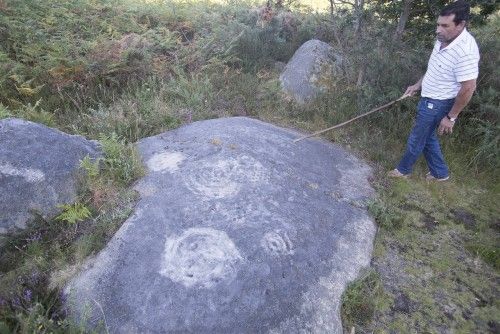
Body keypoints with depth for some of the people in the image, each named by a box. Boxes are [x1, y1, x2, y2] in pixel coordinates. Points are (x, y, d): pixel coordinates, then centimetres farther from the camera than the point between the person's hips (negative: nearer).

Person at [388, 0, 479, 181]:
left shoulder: (465, 51, -29)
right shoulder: (443, 39, -3)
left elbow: (468, 88, -25)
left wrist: (451, 117, -19)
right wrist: (418, 85, 20)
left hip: (437, 104, -9)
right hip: (429, 98, 9)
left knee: (416, 139, 8)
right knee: (427, 137, 21)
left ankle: (403, 169, 31)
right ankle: (440, 172, 38)